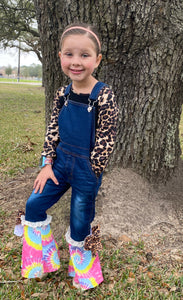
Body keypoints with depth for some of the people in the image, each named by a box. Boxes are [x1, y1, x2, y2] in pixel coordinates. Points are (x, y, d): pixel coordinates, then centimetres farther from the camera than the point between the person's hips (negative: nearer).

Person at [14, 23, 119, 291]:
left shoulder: (104, 96, -16)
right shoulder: (63, 94, 0)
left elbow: (105, 140, -14)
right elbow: (53, 130, 6)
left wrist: (92, 175, -11)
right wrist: (48, 164, 1)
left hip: (87, 169, -5)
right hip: (61, 161, 6)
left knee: (80, 223, 8)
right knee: (34, 205, 9)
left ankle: (84, 275, 37)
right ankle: (43, 260, 32)